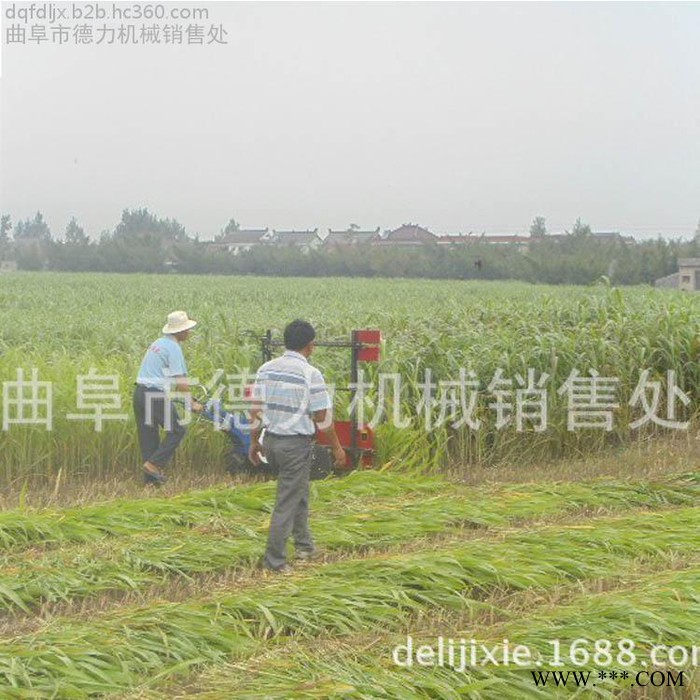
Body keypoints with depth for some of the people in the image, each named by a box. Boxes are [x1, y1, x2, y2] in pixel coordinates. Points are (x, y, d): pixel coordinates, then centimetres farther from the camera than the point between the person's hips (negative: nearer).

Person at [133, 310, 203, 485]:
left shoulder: (158, 343, 19)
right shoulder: (173, 348, -9)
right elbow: (180, 381, -13)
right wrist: (192, 403, -6)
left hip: (139, 392, 9)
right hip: (156, 395, -9)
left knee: (147, 434, 11)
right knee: (177, 430, 1)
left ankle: (150, 477, 13)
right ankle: (154, 464, -5)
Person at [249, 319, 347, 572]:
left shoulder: (266, 369, 3)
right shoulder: (310, 374, -15)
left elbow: (256, 409, 6)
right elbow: (323, 417, -11)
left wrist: (254, 442, 16)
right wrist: (337, 447, 1)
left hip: (271, 440, 7)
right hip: (297, 444, -7)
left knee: (298, 490, 24)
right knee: (287, 501, 2)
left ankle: (304, 544, 33)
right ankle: (274, 559, 5)